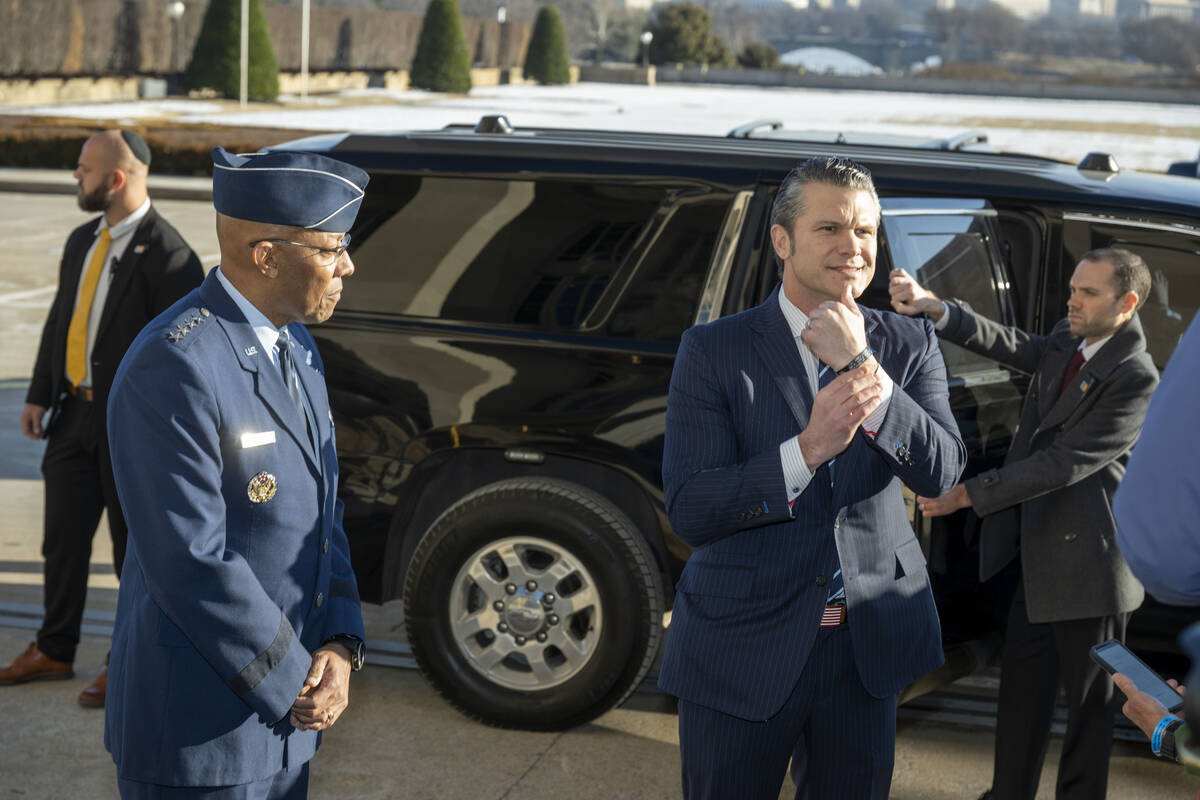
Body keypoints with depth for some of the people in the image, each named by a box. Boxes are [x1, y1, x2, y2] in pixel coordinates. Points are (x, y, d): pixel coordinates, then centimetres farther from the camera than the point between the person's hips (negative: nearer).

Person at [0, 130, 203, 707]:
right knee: (63, 541, 16)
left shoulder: (167, 255, -17)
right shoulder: (82, 242, 9)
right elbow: (59, 321, 15)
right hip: (75, 415, 7)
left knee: (133, 550, 7)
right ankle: (54, 650, 31)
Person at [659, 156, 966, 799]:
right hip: (742, 651, -2)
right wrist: (810, 447, -27)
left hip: (866, 649, 3)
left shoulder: (911, 346, 2)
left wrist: (862, 366, -22)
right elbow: (689, 511, -15)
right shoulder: (714, 350, -7)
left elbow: (941, 472, -12)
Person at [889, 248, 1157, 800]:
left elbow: (1063, 463, -24)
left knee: (1088, 697, 7)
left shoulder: (1135, 380, -20)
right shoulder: (1067, 345, 5)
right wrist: (933, 308, -26)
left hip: (1087, 563, -8)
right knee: (1022, 683, 17)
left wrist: (969, 494, -23)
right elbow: (1010, 345, -8)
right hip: (1040, 552, 8)